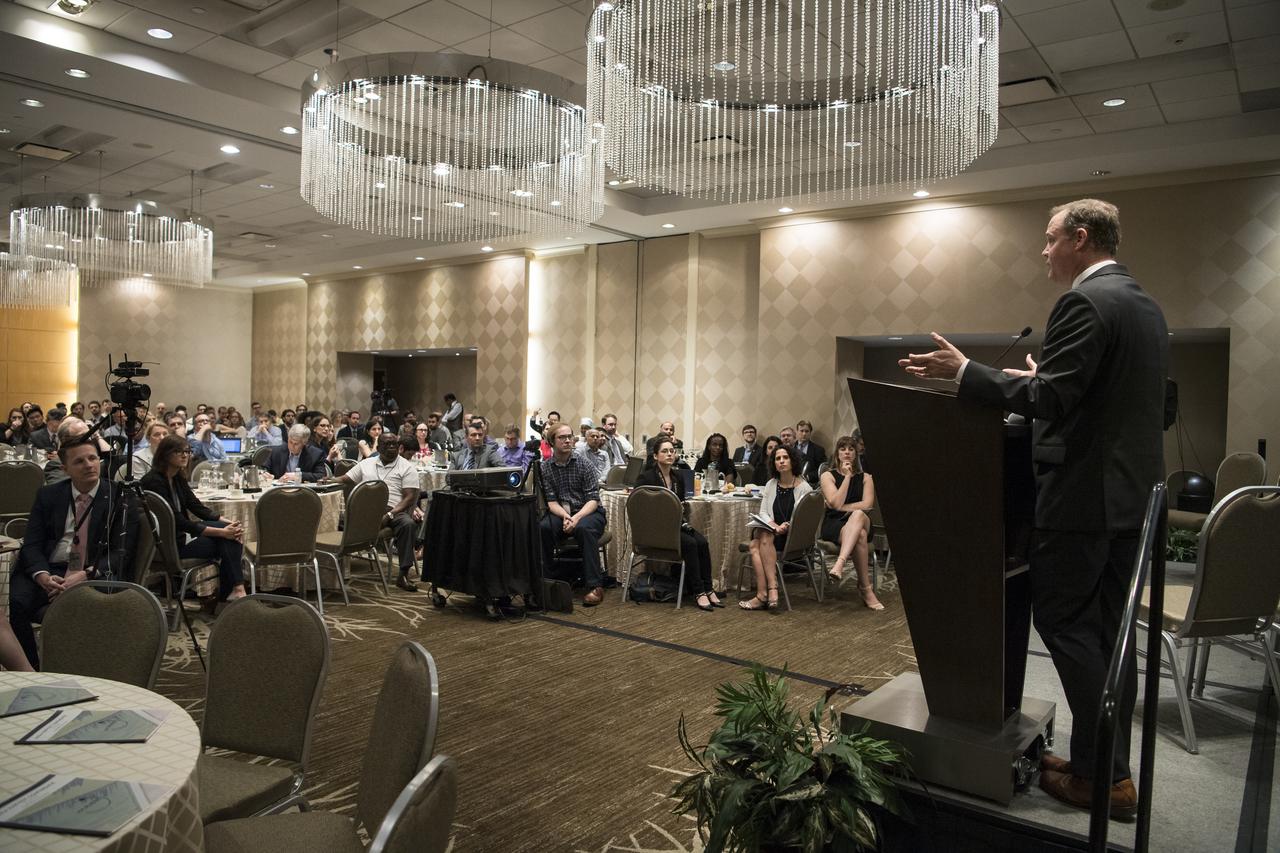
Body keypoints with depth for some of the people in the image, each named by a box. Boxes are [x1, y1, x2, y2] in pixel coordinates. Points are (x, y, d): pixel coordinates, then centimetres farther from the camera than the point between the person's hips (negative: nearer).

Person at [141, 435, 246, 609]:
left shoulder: (178, 477, 8)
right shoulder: (154, 481, -20)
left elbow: (196, 506, 5)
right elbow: (177, 521, -24)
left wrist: (228, 523, -11)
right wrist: (221, 532, -27)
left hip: (181, 532, 8)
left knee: (232, 536, -13)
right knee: (227, 543, -16)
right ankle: (235, 590, -8)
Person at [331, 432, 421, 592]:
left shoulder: (407, 467, 7)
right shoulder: (366, 463, 21)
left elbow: (409, 497, -2)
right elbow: (345, 479, 21)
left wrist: (390, 515, -17)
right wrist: (328, 481, -2)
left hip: (394, 511, -3)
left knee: (407, 523, -35)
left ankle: (403, 575, -31)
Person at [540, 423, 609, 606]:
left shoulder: (582, 464, -2)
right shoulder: (545, 467, 1)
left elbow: (593, 499, -7)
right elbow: (551, 501, -5)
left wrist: (576, 517, -24)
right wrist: (565, 516, -25)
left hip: (587, 512, -2)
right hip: (560, 513, 2)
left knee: (584, 528, -36)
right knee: (543, 528, -30)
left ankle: (595, 586, -33)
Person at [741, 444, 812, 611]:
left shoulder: (803, 487, 0)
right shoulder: (770, 485, 15)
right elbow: (763, 512, 10)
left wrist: (787, 526, -20)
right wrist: (775, 526, -10)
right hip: (772, 531, 4)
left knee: (765, 538, -33)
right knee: (755, 545, -30)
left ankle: (763, 596, -34)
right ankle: (771, 590, -36)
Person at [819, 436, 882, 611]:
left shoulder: (865, 478, 17)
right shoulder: (828, 475, 11)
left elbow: (867, 504, 0)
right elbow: (835, 503, -7)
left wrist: (843, 507, -5)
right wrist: (847, 476, -5)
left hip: (861, 522, 1)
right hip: (833, 524, -1)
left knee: (858, 515, -40)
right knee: (860, 536, -39)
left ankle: (840, 564, -57)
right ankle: (866, 589, -39)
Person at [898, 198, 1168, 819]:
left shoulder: (1084, 302, -15)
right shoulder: (1146, 306, 15)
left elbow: (1051, 401, -22)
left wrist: (964, 372, -17)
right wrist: (1042, 379, 24)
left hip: (1082, 493, -10)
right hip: (1131, 491, 10)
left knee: (1061, 619, 0)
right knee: (1107, 628, 14)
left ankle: (1100, 774, 6)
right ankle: (1110, 765, 23)